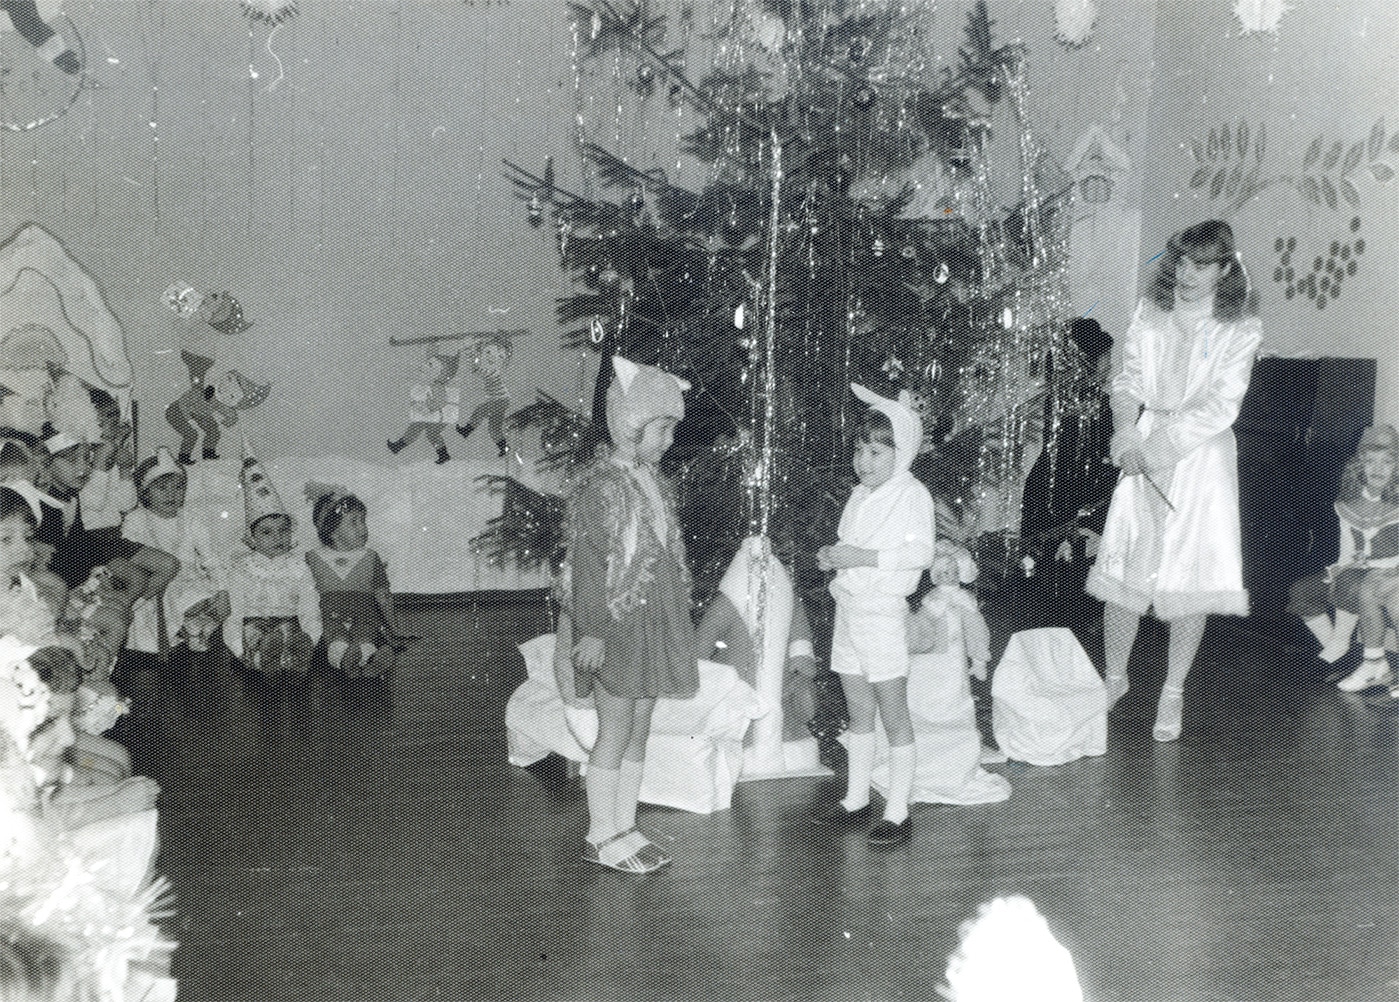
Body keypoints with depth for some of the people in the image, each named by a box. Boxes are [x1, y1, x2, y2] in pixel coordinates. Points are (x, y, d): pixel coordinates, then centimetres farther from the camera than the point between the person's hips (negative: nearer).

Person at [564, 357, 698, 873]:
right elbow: (587, 565, -16)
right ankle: (600, 836, 10)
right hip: (616, 623, -8)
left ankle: (625, 827, 22)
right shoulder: (600, 486, -14)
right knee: (615, 732, -1)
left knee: (638, 732, 12)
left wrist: (677, 622, 17)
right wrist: (593, 632, -18)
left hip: (653, 622, 8)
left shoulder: (653, 482, 11)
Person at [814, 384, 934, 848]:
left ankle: (897, 812, 3)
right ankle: (856, 800, 24)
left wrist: (863, 557, -25)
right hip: (848, 612, 8)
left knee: (894, 717, -2)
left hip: (883, 613, -8)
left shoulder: (912, 494, -10)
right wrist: (832, 558, 3)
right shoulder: (859, 495, 14)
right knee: (859, 713, 15)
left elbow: (920, 552, -20)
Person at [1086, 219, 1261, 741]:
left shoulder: (1240, 327, -3)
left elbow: (1221, 406, -10)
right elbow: (1127, 379, 7)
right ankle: (1115, 676, 23)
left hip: (1200, 457, -2)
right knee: (1122, 570, 3)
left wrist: (1158, 443, -16)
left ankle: (1173, 692, 17)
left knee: (1190, 579, 1)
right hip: (1142, 452, 2)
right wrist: (1126, 430, -12)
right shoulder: (1150, 312, 6)